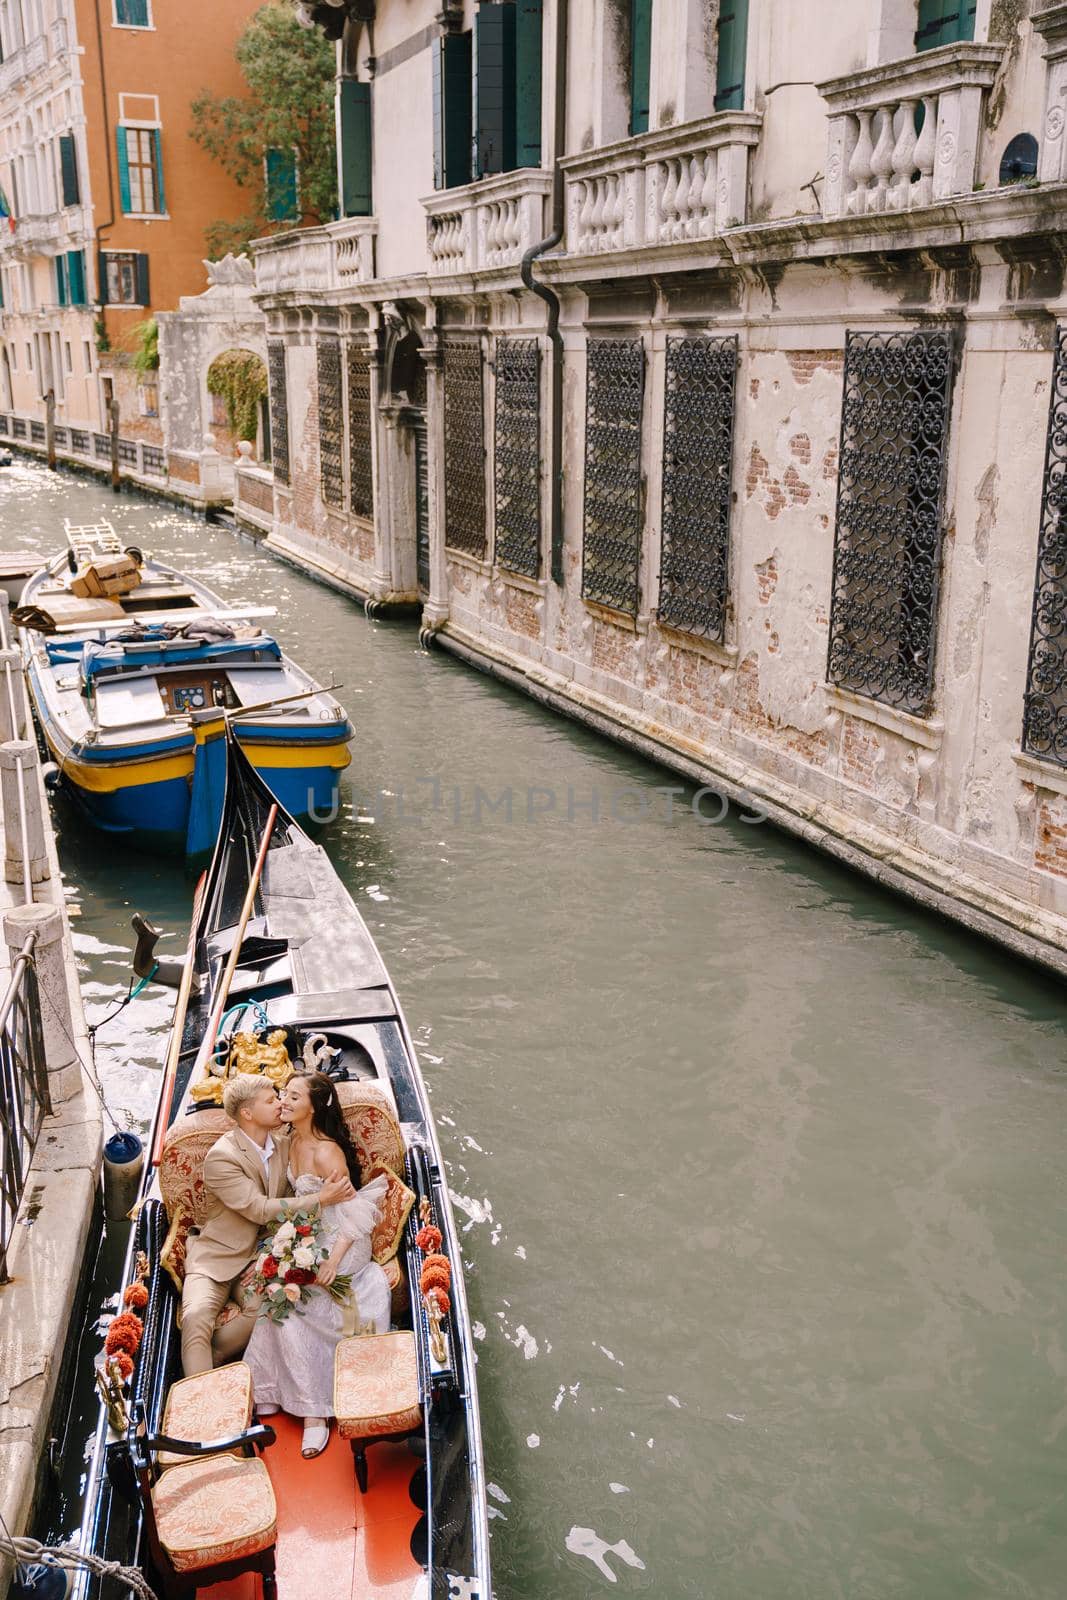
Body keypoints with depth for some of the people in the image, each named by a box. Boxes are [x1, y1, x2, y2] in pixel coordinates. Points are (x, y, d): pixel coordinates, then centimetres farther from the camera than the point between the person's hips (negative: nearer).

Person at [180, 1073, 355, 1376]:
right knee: (196, 1317, -29)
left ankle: (209, 1356, -7)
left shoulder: (283, 1145, 5)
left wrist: (338, 1185, -8)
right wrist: (320, 1200, -23)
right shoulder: (221, 1156, -16)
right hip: (217, 1257, -4)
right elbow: (260, 1210, -19)